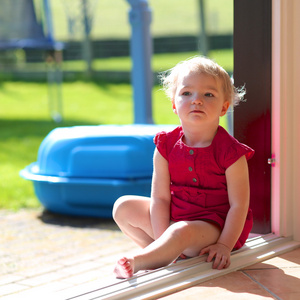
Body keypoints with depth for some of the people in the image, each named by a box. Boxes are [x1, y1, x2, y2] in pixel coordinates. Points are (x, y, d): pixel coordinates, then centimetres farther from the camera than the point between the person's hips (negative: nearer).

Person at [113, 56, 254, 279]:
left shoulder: (230, 152, -16)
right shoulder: (166, 146, -3)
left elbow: (239, 205, -15)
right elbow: (160, 197, -6)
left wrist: (224, 245, -21)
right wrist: (162, 241, -15)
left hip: (215, 225, -6)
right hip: (173, 218, 7)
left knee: (181, 232, -38)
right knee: (124, 207, -1)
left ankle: (137, 262, -25)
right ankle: (166, 254, -9)